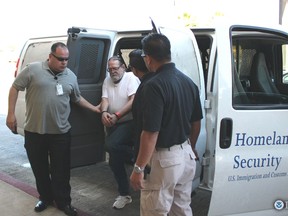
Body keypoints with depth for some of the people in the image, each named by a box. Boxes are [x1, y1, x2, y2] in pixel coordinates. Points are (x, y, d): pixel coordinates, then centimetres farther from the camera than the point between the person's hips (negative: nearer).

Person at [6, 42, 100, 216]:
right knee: (39, 168, 14)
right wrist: (11, 113, -5)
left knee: (61, 170, 8)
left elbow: (77, 98, 18)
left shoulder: (71, 76, 5)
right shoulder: (33, 69, -6)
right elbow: (15, 88, -1)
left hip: (60, 132, 2)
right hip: (34, 131, -1)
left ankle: (63, 202, 24)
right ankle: (45, 197, 34)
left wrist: (94, 108, 11)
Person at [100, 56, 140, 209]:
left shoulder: (131, 78, -7)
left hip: (129, 122, -7)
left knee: (111, 145, -32)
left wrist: (116, 116, -25)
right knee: (114, 160, 6)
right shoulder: (107, 81, 11)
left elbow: (133, 101, -17)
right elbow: (105, 99, 1)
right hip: (113, 125, 7)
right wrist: (104, 112, -22)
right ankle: (124, 195, 19)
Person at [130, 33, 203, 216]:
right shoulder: (189, 81, 5)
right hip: (186, 155, 8)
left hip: (164, 159, -8)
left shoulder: (155, 85, -20)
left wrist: (139, 168, -16)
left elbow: (151, 133, -23)